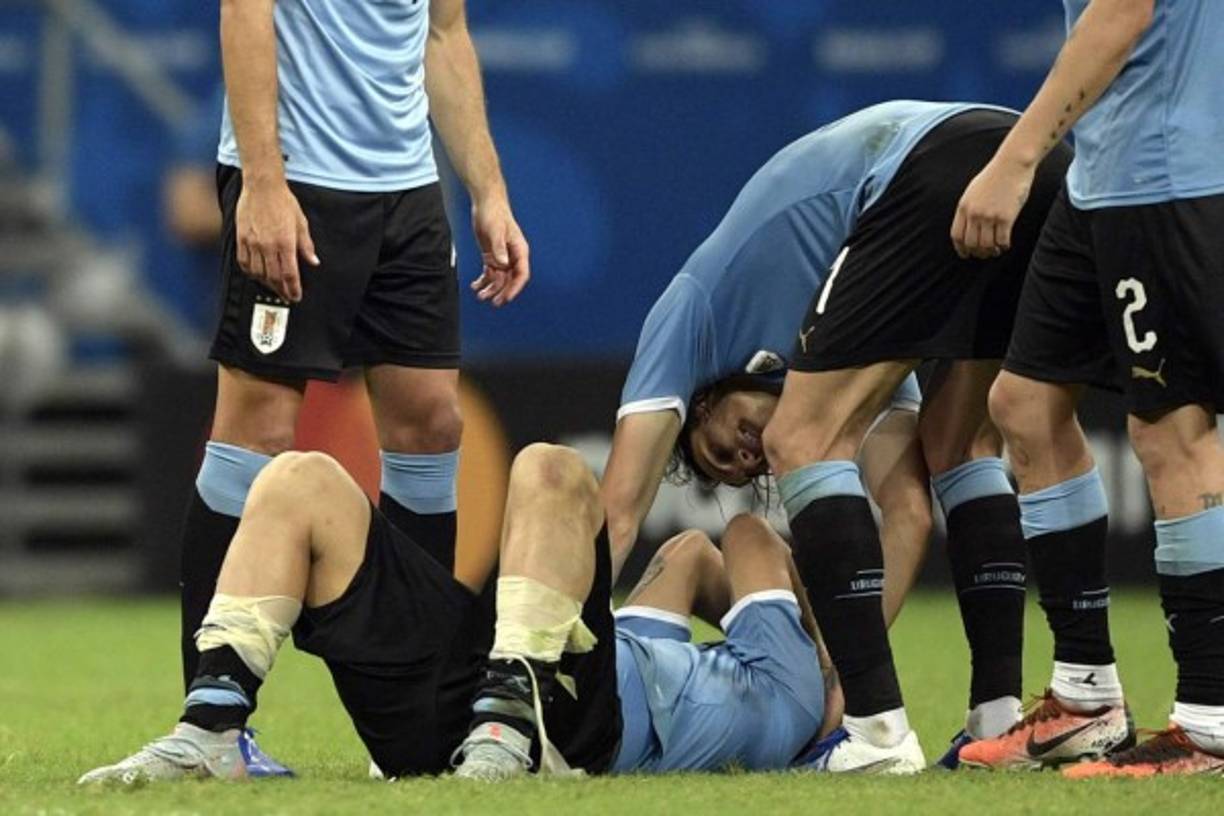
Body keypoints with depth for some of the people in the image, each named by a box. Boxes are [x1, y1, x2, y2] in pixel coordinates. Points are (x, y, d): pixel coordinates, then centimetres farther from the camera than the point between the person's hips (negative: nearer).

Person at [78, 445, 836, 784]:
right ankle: (212, 731, -25)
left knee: (550, 472, -26)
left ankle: (507, 741, -38)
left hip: (568, 717, -8)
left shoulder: (787, 688, 22)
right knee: (301, 483, -3)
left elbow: (752, 543, 34)